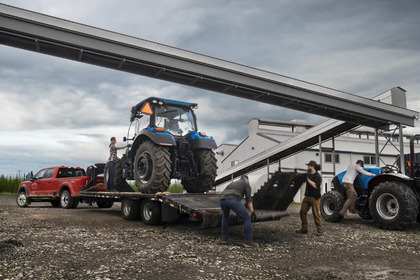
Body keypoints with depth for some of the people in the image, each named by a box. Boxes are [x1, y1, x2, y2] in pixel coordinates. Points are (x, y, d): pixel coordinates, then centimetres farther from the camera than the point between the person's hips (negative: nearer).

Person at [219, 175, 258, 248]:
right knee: (246, 218, 10)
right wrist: (252, 212, 14)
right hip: (233, 200, -6)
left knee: (225, 216, 35)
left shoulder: (232, 183, 41)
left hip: (222, 200, 6)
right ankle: (248, 241, 9)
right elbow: (248, 199, 11)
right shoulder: (246, 184, 23)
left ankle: (224, 238, 33)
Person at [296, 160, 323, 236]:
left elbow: (315, 185, -24)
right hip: (307, 196, 8)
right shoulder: (308, 174, 13)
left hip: (314, 198, -8)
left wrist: (308, 179, -17)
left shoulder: (317, 176, -10)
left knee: (316, 214, -4)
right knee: (303, 212, 5)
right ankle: (304, 229, 14)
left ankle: (320, 230, 6)